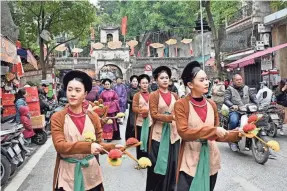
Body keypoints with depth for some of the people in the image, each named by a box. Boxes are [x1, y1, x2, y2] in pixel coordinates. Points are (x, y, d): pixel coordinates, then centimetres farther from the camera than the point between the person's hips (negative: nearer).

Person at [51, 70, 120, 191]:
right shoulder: (57, 118, -7)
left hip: (91, 172, 3)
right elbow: (59, 145, -17)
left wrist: (112, 148, -15)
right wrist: (87, 146, -30)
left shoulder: (93, 117, 2)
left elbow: (99, 144, 5)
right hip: (68, 173, -2)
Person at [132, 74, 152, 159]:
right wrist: (141, 110, -25)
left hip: (150, 121, 3)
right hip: (140, 121, -3)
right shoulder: (137, 95, 1)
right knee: (140, 141, 3)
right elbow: (134, 108, -7)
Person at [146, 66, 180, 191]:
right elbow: (154, 115, -13)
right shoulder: (153, 96, -4)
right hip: (159, 134, -4)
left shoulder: (174, 96, 9)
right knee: (158, 163, 3)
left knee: (172, 163, 10)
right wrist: (171, 117, -23)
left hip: (173, 133, 4)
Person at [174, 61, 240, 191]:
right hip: (190, 161, -5)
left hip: (210, 159, 5)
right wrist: (213, 130, -23)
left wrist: (237, 134, -5)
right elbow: (183, 132, -19)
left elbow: (216, 136, 9)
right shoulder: (181, 104, -9)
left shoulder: (212, 105, 6)